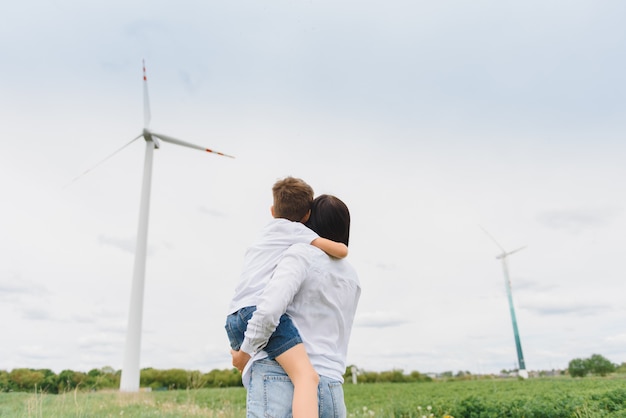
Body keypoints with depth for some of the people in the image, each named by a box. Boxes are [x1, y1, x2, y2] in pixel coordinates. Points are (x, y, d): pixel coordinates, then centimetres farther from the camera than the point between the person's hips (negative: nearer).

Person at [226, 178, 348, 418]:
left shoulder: (265, 234, 32)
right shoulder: (294, 230, 11)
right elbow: (341, 251, 5)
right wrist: (339, 248, 25)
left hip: (234, 318, 8)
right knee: (307, 376, -21)